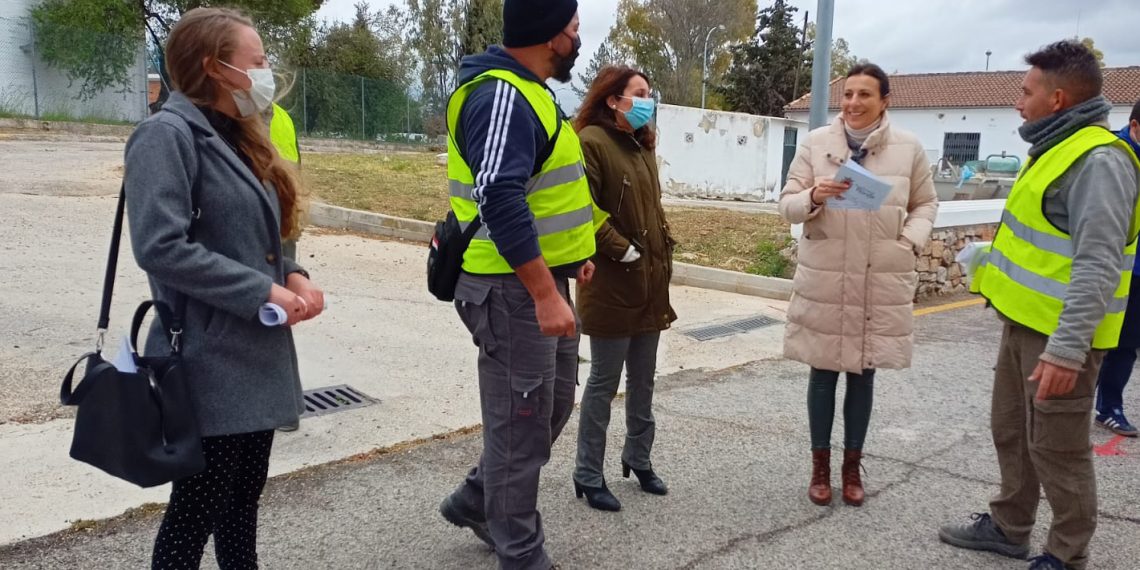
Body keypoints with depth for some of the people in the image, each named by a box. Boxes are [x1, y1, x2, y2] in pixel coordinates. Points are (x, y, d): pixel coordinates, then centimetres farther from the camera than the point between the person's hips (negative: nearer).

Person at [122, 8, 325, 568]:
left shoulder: (236, 138, 15)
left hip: (256, 355, 8)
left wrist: (292, 276, 0)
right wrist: (263, 292, -20)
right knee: (199, 506, 4)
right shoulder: (168, 134, -13)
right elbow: (160, 247, -23)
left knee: (244, 496, 17)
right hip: (211, 363, -8)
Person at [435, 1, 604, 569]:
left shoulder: (526, 91, 14)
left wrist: (570, 254, 21)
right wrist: (545, 294, -30)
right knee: (521, 423, 2)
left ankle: (476, 500, 36)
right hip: (513, 288, -10)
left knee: (552, 406, 20)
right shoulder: (502, 96, -19)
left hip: (540, 279, 10)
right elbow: (500, 199, -29)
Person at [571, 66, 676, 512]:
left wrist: (664, 252, 12)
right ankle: (588, 476, 13)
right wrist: (622, 250, -17)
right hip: (611, 284, -8)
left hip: (651, 282, 8)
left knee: (643, 378, 16)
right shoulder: (591, 142, -12)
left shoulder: (641, 145, 14)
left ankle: (638, 459, 32)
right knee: (604, 381, 1)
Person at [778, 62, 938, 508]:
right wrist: (813, 197, -22)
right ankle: (820, 465, 24)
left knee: (863, 374, 11)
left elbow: (925, 204, 12)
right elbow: (787, 204, -1)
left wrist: (912, 241, -6)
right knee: (823, 372, 8)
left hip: (882, 281, 1)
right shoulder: (816, 143, -1)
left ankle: (852, 465, 27)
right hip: (824, 279, 0)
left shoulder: (909, 148, 0)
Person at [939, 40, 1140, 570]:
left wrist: (1067, 348, -30)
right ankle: (1008, 526, 35)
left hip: (1058, 333, -10)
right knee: (1011, 431, 19)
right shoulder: (1057, 147, 12)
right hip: (1023, 320, 10)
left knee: (1056, 447, 2)